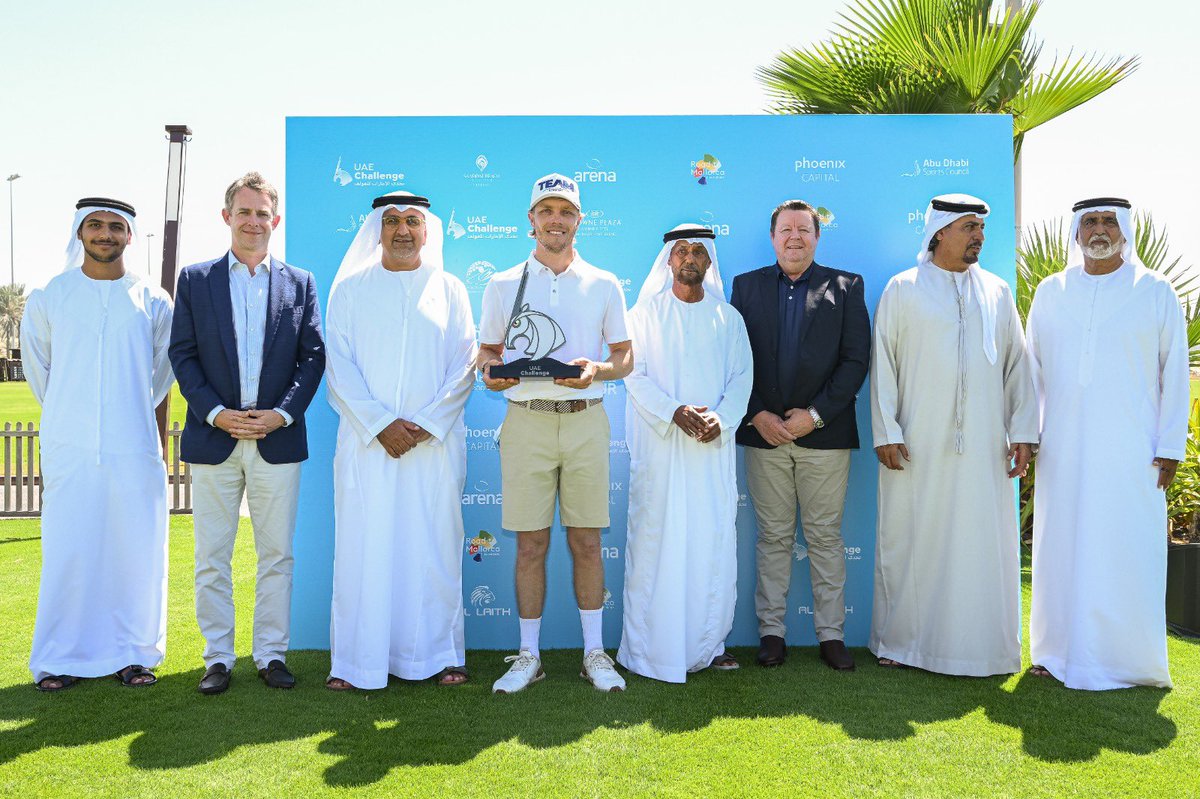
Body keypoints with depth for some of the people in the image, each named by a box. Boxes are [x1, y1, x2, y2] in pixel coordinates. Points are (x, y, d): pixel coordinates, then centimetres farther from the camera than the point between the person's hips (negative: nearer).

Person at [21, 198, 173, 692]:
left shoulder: (152, 301, 6)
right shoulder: (49, 297, 6)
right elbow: (36, 362, 19)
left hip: (134, 449, 0)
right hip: (68, 448, 0)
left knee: (137, 552, 2)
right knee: (67, 554, 0)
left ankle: (131, 652, 15)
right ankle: (60, 659, 14)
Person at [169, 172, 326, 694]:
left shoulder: (300, 283, 9)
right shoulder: (195, 280, 8)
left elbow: (313, 356, 4)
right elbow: (181, 354, 3)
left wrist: (283, 413, -9)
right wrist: (216, 413, -9)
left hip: (277, 439, 0)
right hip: (214, 439, 0)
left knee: (277, 555, 6)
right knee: (212, 558, 6)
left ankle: (271, 653, 18)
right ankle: (217, 657, 18)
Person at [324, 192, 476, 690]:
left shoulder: (450, 290, 11)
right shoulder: (350, 289, 10)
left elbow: (464, 366, 4)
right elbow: (339, 364, 1)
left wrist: (425, 424, -8)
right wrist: (381, 423, -10)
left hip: (436, 443, 1)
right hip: (367, 440, 0)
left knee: (435, 547, 3)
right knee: (363, 548, 0)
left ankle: (438, 654, 15)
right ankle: (356, 662, 11)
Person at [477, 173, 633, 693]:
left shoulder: (604, 285, 9)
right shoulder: (503, 285, 10)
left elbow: (626, 357, 10)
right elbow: (488, 351, 13)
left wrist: (596, 369, -11)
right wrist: (490, 371, -10)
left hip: (586, 421, 0)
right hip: (525, 421, 0)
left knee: (586, 542, 5)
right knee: (530, 544, 3)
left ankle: (594, 652, 17)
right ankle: (528, 656, 17)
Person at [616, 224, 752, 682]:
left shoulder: (728, 318, 13)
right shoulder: (646, 313, 7)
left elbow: (742, 377, 7)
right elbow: (634, 374, -1)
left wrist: (720, 418, -12)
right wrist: (674, 412, -16)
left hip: (714, 446, 2)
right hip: (660, 446, -2)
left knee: (714, 542, 3)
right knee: (656, 541, -1)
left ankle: (708, 643, 15)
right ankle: (650, 647, 8)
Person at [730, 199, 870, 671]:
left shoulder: (846, 287, 7)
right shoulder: (746, 286, 10)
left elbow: (856, 359, -1)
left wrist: (816, 414, -9)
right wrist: (757, 415, -7)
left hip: (824, 433, -1)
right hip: (764, 431, 1)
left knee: (825, 536, 5)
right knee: (773, 537, 7)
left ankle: (831, 634, 16)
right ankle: (771, 631, 16)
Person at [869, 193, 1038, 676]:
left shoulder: (997, 292, 11)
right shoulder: (903, 289, 3)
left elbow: (1017, 364, 11)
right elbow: (882, 364, 0)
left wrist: (1022, 431, 3)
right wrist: (886, 432, -7)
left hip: (983, 444, 2)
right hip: (916, 443, -2)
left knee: (983, 541, 4)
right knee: (908, 538, 4)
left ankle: (980, 645, 18)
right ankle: (900, 640, 19)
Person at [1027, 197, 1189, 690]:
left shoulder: (1155, 292, 4)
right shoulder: (1050, 293, 10)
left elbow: (1174, 372, 3)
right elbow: (1033, 370, 13)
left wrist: (1170, 446, -3)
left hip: (1129, 451, -2)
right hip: (1063, 450, 2)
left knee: (1126, 553, -1)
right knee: (1061, 548, 5)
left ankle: (1128, 659, 13)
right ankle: (1060, 652, 16)